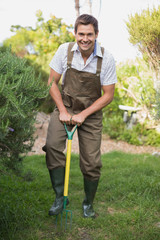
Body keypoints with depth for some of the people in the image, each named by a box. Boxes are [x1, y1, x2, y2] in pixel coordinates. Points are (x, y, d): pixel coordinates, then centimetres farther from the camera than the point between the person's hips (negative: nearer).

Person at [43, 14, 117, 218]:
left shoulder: (106, 59, -13)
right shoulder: (64, 50, -10)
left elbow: (108, 95, -8)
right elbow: (52, 82, -1)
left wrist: (83, 115, -15)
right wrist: (63, 110, -10)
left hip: (91, 112, -1)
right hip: (65, 106, 1)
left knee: (91, 163, -1)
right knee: (52, 145, -24)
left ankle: (88, 203, 25)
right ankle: (59, 197, -6)